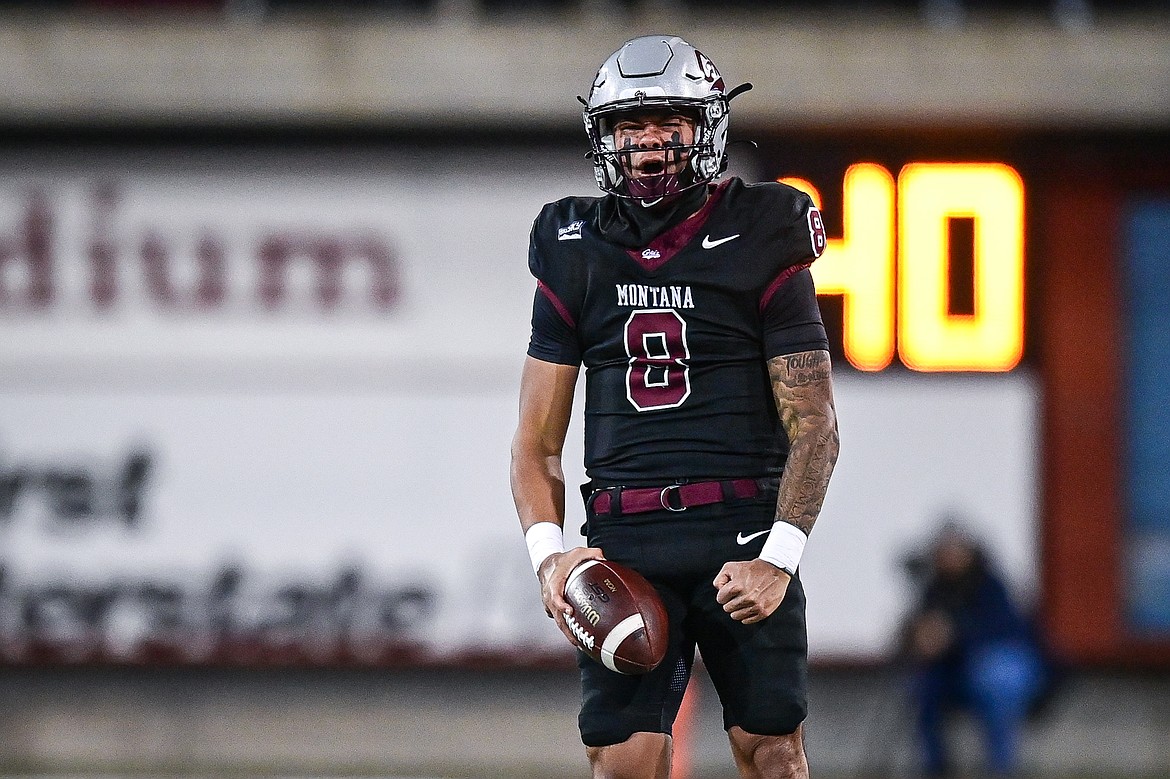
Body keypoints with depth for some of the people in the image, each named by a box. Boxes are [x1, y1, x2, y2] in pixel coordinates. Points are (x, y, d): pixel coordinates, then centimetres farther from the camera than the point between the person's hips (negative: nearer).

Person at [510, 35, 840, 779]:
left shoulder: (759, 244, 2)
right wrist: (548, 552, -5)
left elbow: (814, 425, -1)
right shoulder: (577, 256, 10)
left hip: (742, 534, -2)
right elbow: (537, 440, 12)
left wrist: (778, 558, -13)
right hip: (625, 542, 2)